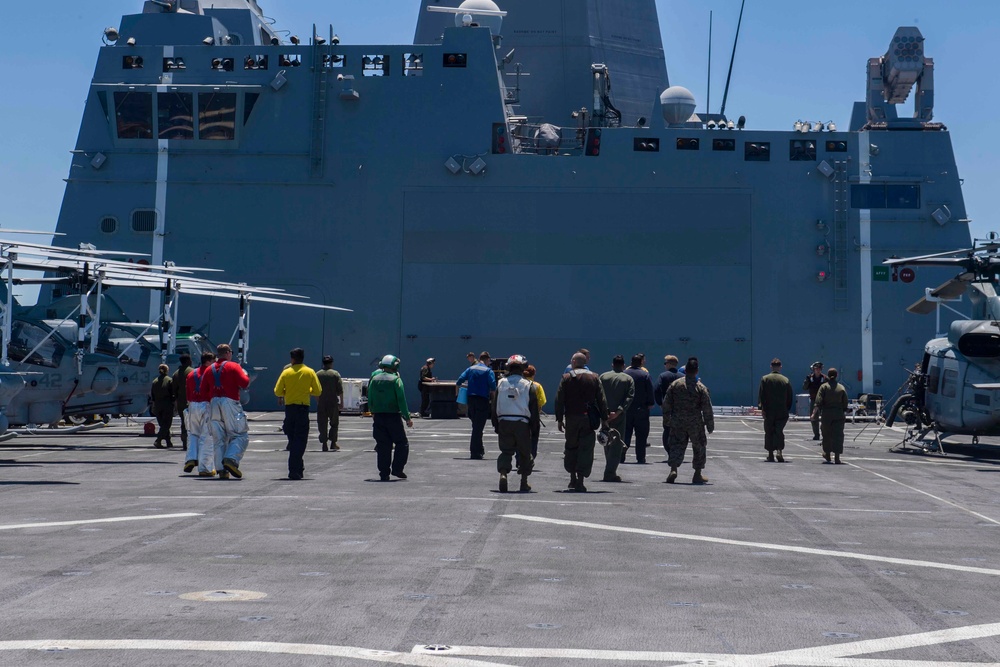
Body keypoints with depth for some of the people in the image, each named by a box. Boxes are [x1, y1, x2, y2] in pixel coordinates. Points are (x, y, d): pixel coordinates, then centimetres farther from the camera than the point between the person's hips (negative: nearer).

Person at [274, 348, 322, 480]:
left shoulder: (286, 372, 0)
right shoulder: (310, 372, 0)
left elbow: (277, 392, -1)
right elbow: (318, 391, -1)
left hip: (289, 408, 2)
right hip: (303, 407, -1)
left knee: (292, 439, 15)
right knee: (300, 440, -1)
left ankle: (298, 468, 22)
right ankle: (295, 471, -11)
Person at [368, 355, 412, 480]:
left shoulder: (374, 379, 6)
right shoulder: (396, 380, -8)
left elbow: (370, 399, 11)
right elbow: (401, 400, -10)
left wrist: (373, 413, 24)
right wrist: (407, 418, -7)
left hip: (378, 417, 5)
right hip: (393, 416, -4)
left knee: (383, 446, 8)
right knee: (401, 443, 8)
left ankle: (384, 474, 6)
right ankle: (397, 469, -2)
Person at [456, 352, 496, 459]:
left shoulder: (470, 369, 10)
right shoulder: (488, 371, -2)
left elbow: (459, 382, 1)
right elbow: (493, 387, -14)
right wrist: (493, 398, 0)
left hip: (471, 399, 5)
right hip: (483, 400, -4)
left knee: (476, 425, 18)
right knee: (478, 427, -2)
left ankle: (479, 449, 26)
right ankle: (475, 452, -3)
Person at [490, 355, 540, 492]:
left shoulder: (501, 384, 5)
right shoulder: (529, 385, -2)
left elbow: (494, 406, 7)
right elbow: (534, 407, -2)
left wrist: (495, 424, 13)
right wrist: (534, 424, 7)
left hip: (504, 423, 2)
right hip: (522, 423, -2)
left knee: (506, 451, 7)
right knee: (524, 452, 11)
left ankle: (503, 474, -17)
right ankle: (524, 482, 15)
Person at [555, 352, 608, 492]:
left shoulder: (566, 378, 0)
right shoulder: (594, 378, 4)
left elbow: (559, 400, -3)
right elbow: (602, 400, 2)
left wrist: (559, 419, 2)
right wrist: (604, 419, 6)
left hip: (571, 418, 0)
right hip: (589, 418, 0)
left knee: (571, 447, 15)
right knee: (586, 449, 0)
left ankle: (573, 478, 18)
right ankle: (580, 480, -6)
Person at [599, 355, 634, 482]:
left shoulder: (603, 377, 8)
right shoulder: (628, 379, 3)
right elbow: (629, 397, -10)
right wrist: (618, 412, -15)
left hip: (605, 415, 3)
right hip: (619, 417, -3)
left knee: (607, 443, 16)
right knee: (616, 444, -1)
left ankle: (610, 471, 20)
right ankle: (610, 473, -8)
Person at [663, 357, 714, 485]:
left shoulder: (675, 384, 0)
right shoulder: (701, 388, -7)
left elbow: (666, 403, 4)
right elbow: (707, 408, -6)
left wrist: (666, 420, 15)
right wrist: (710, 425, 2)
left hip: (677, 422, 2)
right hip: (695, 423, -2)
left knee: (676, 445, 6)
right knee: (699, 447, 13)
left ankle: (673, 469, -14)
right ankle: (697, 475, 17)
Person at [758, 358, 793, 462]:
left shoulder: (764, 379, -2)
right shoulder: (786, 380, 2)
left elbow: (761, 395, -7)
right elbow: (789, 398, 4)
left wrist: (762, 408, -7)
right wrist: (787, 409, 13)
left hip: (769, 411, -1)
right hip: (782, 412, 1)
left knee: (769, 432, 8)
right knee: (779, 431, 4)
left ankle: (770, 454, 10)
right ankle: (779, 451, -14)